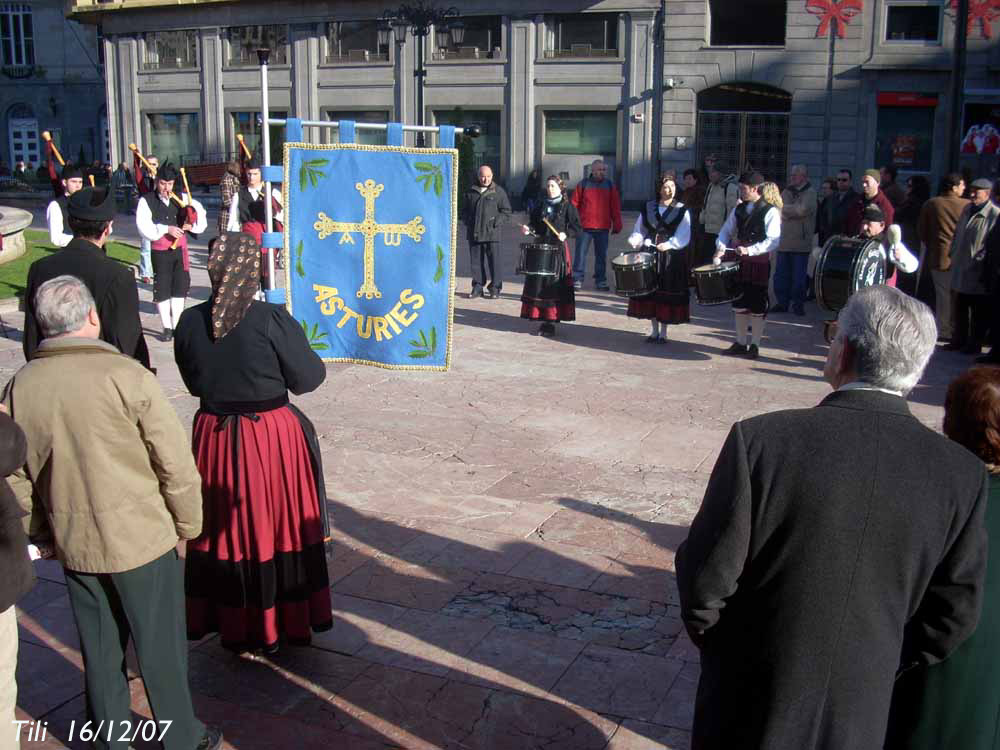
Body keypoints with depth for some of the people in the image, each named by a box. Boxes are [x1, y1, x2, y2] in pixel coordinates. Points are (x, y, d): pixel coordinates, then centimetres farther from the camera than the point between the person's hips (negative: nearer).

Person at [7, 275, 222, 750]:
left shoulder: (20, 386, -5)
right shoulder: (126, 376, -17)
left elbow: (15, 475, 4)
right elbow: (176, 464, -14)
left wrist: (41, 534, 17)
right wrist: (187, 525, 0)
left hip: (74, 545, 4)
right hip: (143, 538, -4)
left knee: (100, 653, 20)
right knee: (161, 649, 12)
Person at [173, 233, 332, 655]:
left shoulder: (190, 322, -5)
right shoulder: (271, 320, -18)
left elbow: (193, 382, 7)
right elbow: (307, 378, -11)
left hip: (214, 435, 4)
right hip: (271, 435, -3)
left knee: (224, 526, 15)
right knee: (276, 525, 12)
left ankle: (231, 624, 29)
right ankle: (288, 621, 25)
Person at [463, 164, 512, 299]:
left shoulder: (499, 191, 2)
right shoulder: (471, 191, 12)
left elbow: (507, 212, 3)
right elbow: (466, 209, 22)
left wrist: (497, 223, -9)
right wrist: (468, 223, 7)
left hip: (492, 233, -3)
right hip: (474, 233, 3)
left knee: (495, 261, -3)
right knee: (476, 261, 6)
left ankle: (495, 288, 4)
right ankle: (478, 287, 15)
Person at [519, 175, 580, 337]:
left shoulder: (567, 206, 0)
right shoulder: (542, 205, 13)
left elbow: (577, 228, -3)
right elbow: (534, 222, 17)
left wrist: (565, 233, -19)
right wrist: (528, 228, -4)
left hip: (559, 249, -4)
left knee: (556, 285, -6)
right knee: (539, 284, 1)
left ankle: (552, 320, -1)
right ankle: (544, 319, 8)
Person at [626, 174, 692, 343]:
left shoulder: (682, 210, 0)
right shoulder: (648, 208, 8)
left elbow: (683, 236, -9)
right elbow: (639, 231, 8)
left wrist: (669, 244, -25)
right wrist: (635, 241, -12)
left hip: (672, 257, -3)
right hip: (650, 255, 3)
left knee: (667, 292, 0)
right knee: (650, 290, 6)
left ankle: (663, 332, 11)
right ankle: (655, 330, 18)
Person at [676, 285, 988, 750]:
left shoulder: (761, 439, -23)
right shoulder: (962, 474, -13)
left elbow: (704, 578, -18)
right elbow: (953, 615, -4)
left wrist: (718, 646, 3)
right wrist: (874, 667, 12)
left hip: (749, 709, -2)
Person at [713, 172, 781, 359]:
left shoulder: (770, 212, -10)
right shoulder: (738, 209, 9)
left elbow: (773, 240, -17)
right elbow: (726, 231, 13)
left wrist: (750, 250, -26)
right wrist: (721, 248, -6)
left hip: (759, 262, -6)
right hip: (739, 261, 6)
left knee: (757, 305, 2)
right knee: (739, 303, 10)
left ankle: (755, 345, 10)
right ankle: (740, 343, 21)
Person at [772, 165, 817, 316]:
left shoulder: (810, 193, -2)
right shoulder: (786, 191, 15)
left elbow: (803, 209, -19)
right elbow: (778, 208, 1)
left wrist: (785, 209, -7)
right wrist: (795, 210, -14)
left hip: (801, 242, -5)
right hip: (784, 241, 5)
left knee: (799, 276, 0)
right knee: (781, 274, 7)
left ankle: (798, 304, 11)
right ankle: (782, 302, 17)